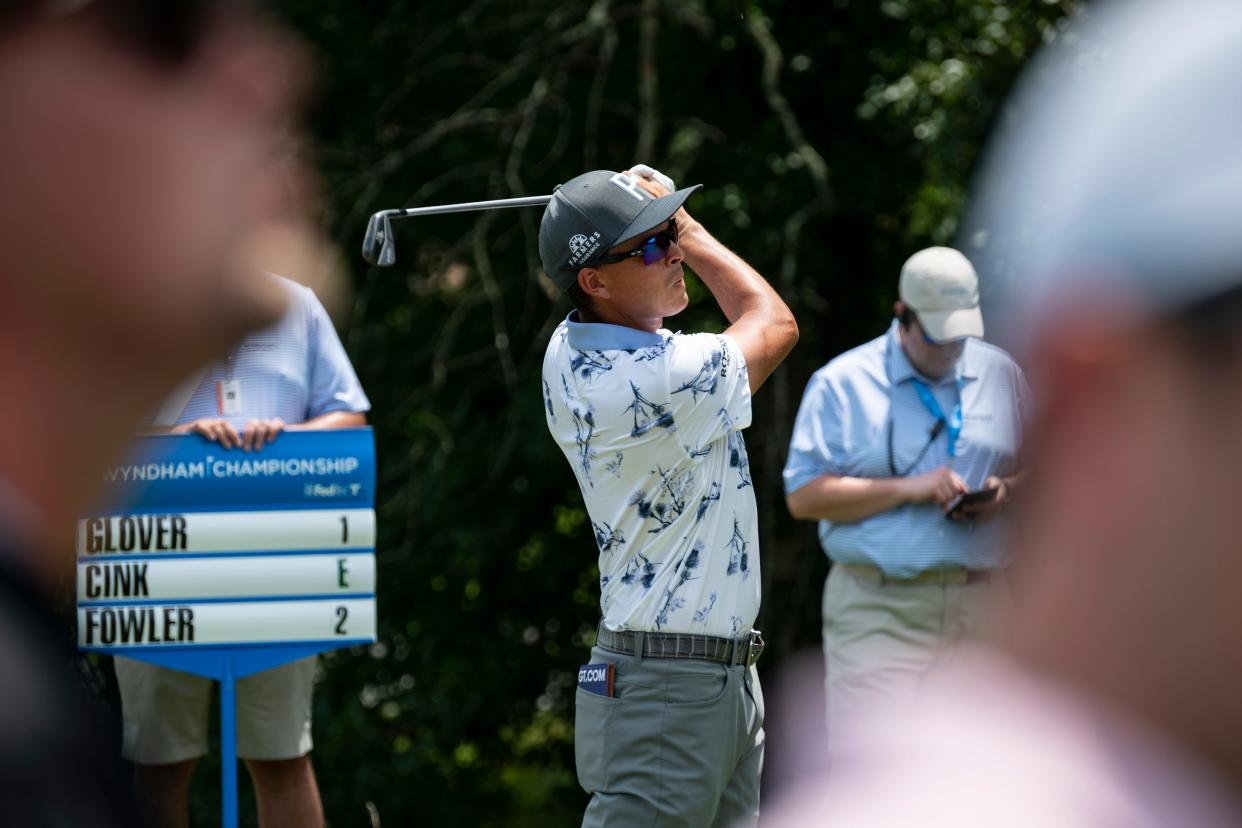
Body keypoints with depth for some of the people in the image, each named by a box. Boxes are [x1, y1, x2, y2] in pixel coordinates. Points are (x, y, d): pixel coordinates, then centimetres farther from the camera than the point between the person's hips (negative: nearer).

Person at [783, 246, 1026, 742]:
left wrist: (1006, 492, -3)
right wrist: (909, 488, -13)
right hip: (879, 611, -4)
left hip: (981, 605, 4)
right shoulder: (842, 383, 1)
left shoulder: (1001, 375, 14)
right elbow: (803, 496, -6)